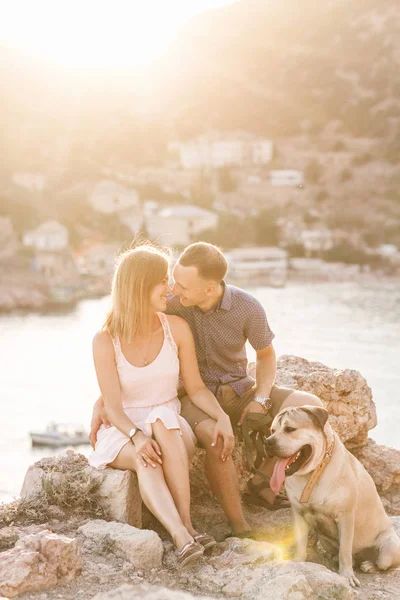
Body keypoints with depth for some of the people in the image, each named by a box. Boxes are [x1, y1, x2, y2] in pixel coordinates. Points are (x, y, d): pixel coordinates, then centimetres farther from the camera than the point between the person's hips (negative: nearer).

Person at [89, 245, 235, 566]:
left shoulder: (177, 328, -4)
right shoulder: (105, 341, -10)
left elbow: (196, 388, 0)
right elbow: (113, 407, -13)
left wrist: (223, 417, -19)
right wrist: (137, 436, -33)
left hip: (171, 430, 1)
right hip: (123, 433, -1)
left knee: (163, 419, -36)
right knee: (145, 460, -37)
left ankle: (186, 523, -36)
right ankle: (183, 538, -50)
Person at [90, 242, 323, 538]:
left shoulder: (248, 308, -17)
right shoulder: (169, 302, -19)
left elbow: (266, 354, 3)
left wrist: (260, 399, -13)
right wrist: (101, 401, -19)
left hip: (238, 390, 3)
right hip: (192, 396, -3)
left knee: (311, 408, -15)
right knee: (217, 439, -37)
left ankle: (260, 484, 0)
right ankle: (239, 528, -20)